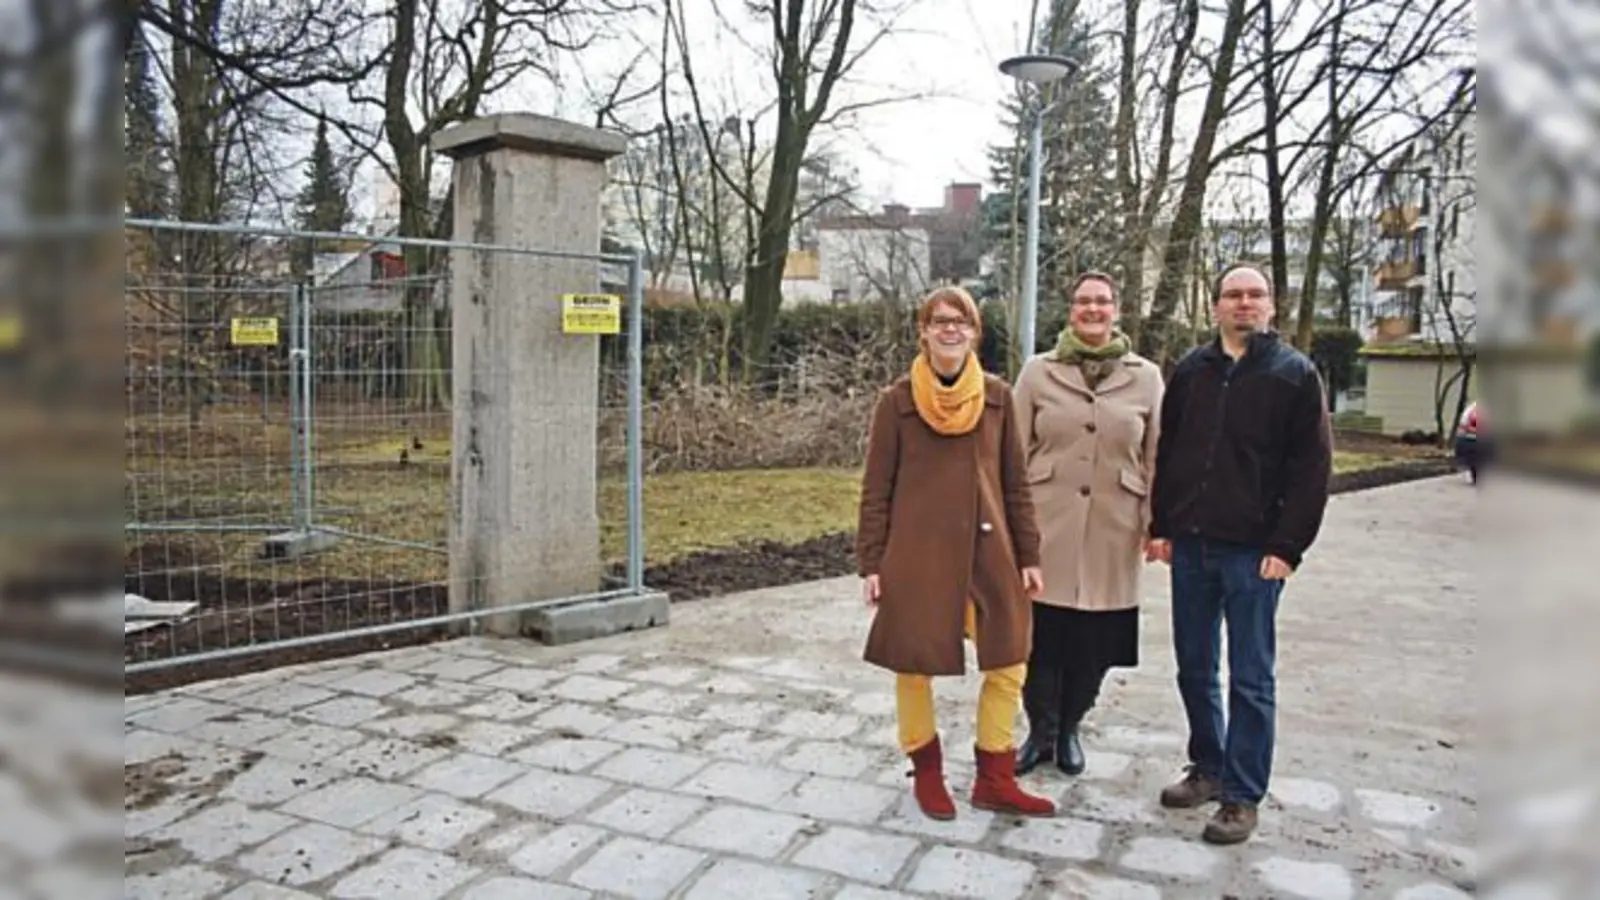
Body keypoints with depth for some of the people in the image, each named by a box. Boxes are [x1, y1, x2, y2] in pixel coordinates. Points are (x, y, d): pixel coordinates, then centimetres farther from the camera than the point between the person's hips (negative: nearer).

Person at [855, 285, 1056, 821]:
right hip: (916, 552, -3)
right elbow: (876, 490, -1)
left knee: (1009, 663, 4)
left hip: (987, 550, 3)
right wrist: (871, 564, -5)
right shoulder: (896, 401, -3)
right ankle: (927, 773, 26)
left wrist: (1029, 555, 6)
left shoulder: (998, 397, 5)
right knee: (914, 665, 6)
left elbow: (1015, 484, 9)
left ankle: (995, 780, 21)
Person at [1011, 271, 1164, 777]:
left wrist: (1155, 522, 3)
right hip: (1047, 527, -1)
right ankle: (1041, 731, 23)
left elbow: (1155, 458, 7)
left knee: (1095, 641, 8)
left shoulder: (1146, 377, 4)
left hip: (1112, 533, 1)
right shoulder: (1038, 372, 2)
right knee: (1041, 634, 2)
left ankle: (1069, 730, 30)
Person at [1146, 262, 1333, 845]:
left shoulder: (1295, 374, -1)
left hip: (1253, 550, -4)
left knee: (1251, 679, 3)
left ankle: (1242, 796, 13)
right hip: (1190, 544, 4)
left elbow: (1312, 468, -5)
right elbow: (1165, 451, 12)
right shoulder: (1192, 370, 9)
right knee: (1194, 669, 13)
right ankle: (1208, 768, 29)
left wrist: (1287, 547, -11)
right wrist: (1160, 525, 6)